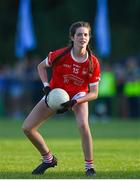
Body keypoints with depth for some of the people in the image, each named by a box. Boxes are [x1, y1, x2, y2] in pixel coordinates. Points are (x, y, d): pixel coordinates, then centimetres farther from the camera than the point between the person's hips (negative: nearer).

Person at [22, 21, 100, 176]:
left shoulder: (93, 63, -22)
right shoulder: (60, 55, -23)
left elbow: (94, 93, -15)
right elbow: (41, 66, -3)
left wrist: (74, 102, -29)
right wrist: (46, 87, -15)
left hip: (78, 95, -2)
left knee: (83, 124, -33)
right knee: (27, 128, -4)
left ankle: (90, 167, -18)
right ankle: (48, 159, 20)